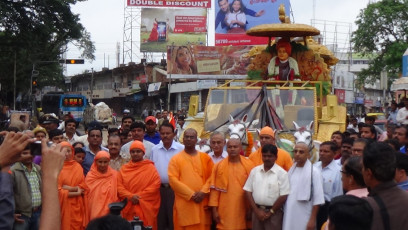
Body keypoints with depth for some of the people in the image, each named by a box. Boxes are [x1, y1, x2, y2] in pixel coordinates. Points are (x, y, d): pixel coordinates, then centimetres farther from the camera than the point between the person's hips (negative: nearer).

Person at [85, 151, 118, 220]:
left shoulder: (114, 175, 2)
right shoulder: (90, 176, 1)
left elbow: (117, 195, 6)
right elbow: (86, 195, 6)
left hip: (109, 213, 0)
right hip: (94, 214, 0)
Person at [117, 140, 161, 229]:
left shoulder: (150, 167, 2)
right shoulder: (124, 169, 10)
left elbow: (156, 185, -7)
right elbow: (119, 186, 4)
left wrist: (139, 196, -11)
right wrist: (130, 196, -12)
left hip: (145, 208, -2)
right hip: (128, 208, 2)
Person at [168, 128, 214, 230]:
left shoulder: (205, 157, 11)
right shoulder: (175, 159, 4)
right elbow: (173, 180, -6)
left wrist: (203, 192, -10)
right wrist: (191, 194, -12)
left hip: (202, 203, 2)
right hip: (184, 204, -2)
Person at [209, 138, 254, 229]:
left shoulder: (249, 165, 1)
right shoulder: (219, 166, 2)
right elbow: (215, 189, 3)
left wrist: (251, 209, 2)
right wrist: (214, 209, 0)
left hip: (243, 210, 0)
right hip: (225, 211, 0)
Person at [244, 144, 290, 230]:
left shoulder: (281, 173, -6)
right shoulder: (254, 170, 5)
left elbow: (283, 196, -9)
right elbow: (248, 191, 5)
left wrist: (270, 212, -7)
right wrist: (256, 210, -3)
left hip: (274, 213, -4)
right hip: (257, 211, 4)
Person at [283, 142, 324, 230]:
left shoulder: (314, 172, -9)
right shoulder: (291, 171, 11)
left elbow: (317, 199, -10)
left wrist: (312, 219, -12)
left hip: (304, 218, -5)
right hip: (289, 217, 5)